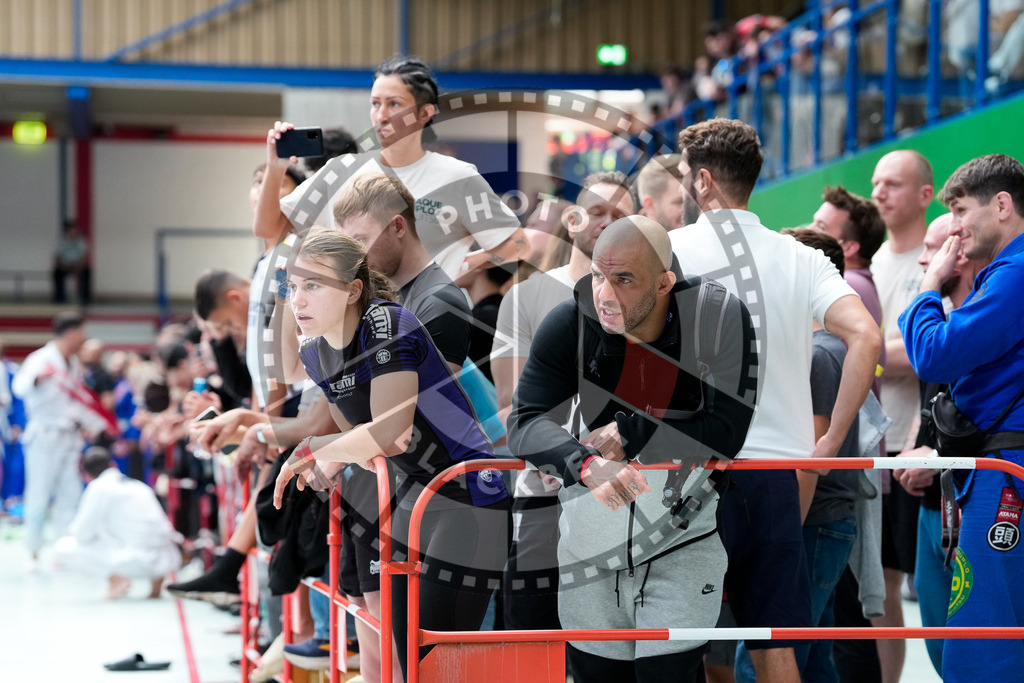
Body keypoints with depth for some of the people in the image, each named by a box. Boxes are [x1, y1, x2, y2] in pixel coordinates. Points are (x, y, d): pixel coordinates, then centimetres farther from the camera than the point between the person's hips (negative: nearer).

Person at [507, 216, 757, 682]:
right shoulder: (570, 324, -13)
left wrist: (629, 434, -20)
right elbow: (524, 425, -20)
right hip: (589, 545, 3)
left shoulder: (718, 317, -16)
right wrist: (589, 465, -39)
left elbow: (727, 433, -20)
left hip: (681, 546, -2)